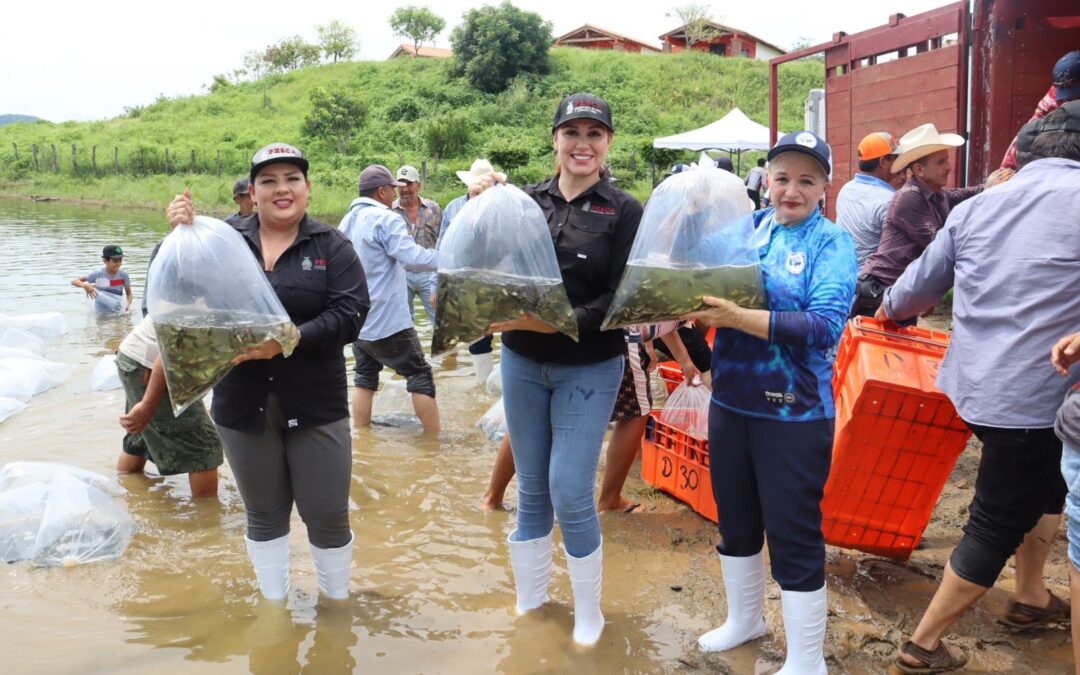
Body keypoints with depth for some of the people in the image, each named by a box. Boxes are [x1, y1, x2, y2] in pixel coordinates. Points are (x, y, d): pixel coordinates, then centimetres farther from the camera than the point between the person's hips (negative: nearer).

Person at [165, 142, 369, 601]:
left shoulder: (332, 247, -1)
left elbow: (350, 314, -12)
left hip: (316, 405, -1)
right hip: (243, 405, 2)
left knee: (328, 516, 5)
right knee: (264, 515, 15)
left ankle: (337, 602, 29)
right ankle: (273, 603, 34)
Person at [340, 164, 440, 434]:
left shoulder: (347, 222, 12)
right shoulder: (386, 219, -15)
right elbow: (414, 257, -24)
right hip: (387, 319, -8)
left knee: (365, 377, 15)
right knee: (420, 375, 1)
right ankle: (435, 438, 2)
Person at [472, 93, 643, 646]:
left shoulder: (625, 211, -6)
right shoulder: (525, 201, 1)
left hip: (589, 371, -3)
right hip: (522, 365, 3)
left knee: (570, 495, -3)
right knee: (531, 492, 13)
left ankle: (589, 616, 20)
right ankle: (528, 603, 32)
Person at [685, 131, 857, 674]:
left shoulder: (832, 242, -8)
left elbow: (825, 326, -21)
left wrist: (738, 317, -29)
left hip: (794, 412, -5)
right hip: (730, 400, 5)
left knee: (793, 535, 3)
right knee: (735, 520, 19)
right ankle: (744, 619, 43)